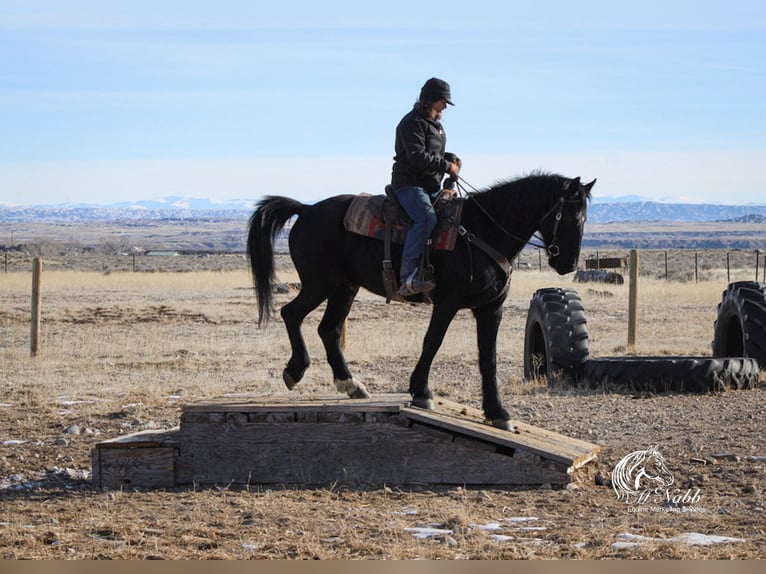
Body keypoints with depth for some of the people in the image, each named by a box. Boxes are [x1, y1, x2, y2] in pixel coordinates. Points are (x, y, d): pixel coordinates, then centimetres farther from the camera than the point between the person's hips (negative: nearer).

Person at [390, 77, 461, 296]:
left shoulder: (435, 124, 21)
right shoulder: (413, 122, -10)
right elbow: (418, 156, -21)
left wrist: (451, 159, 10)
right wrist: (446, 166, -15)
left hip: (432, 186, 10)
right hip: (409, 183, -10)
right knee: (426, 217, -33)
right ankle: (408, 277, -42)